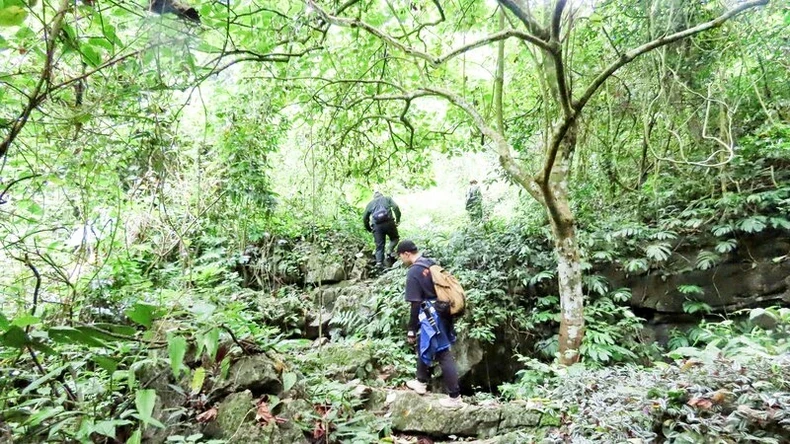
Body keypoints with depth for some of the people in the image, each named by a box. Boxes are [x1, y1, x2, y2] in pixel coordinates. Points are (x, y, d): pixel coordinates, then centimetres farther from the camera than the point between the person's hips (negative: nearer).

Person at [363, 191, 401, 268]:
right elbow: (395, 207, 0)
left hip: (377, 225, 2)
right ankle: (390, 250, -4)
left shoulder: (370, 203, 23)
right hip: (388, 222, -1)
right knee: (394, 238, 21)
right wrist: (398, 219, 5)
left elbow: (364, 218, 17)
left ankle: (379, 262, -10)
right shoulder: (387, 198, 19)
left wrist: (368, 228, 26)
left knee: (379, 245, 6)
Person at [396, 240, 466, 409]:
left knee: (443, 355, -2)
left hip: (431, 316, -9)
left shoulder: (413, 272, -17)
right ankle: (421, 382, 37)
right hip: (442, 312, 9)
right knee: (423, 347, 23)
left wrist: (411, 330, -9)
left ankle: (455, 397, 6)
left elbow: (416, 304, -18)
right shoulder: (431, 264, 7)